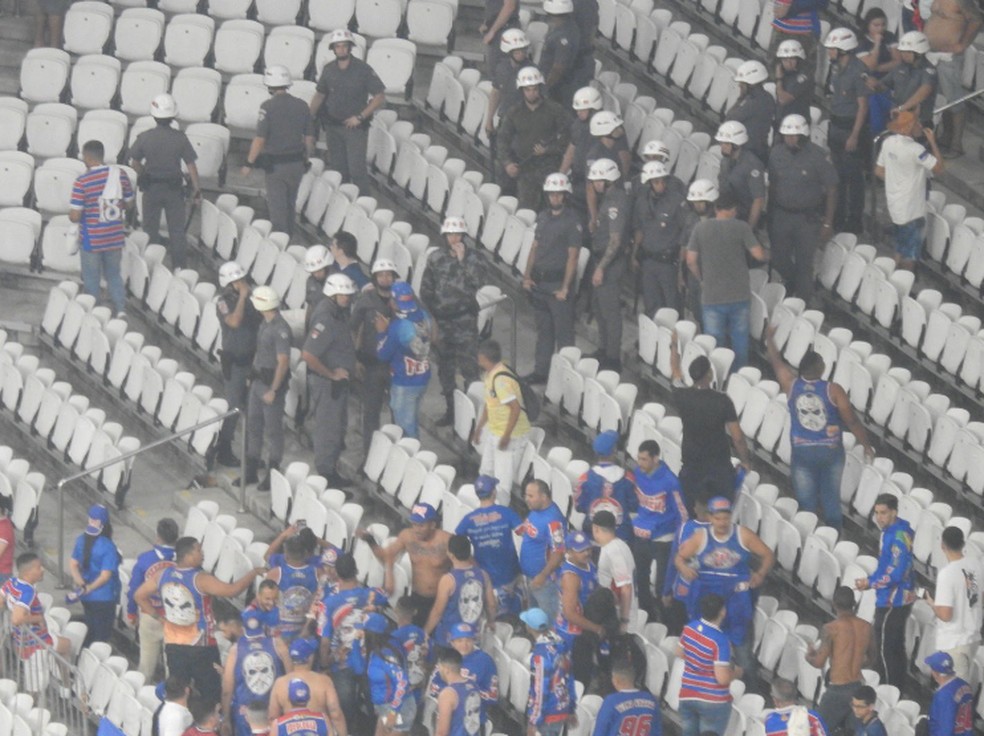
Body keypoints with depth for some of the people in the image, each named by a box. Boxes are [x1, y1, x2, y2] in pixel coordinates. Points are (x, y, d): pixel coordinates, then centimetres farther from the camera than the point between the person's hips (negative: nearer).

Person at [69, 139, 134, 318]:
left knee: (91, 280, 13)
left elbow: (75, 216, -19)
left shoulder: (82, 183, -20)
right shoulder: (120, 175, -7)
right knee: (114, 275, 21)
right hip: (115, 238, 4)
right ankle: (121, 309, 12)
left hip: (91, 241, -4)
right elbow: (129, 204, 5)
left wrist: (71, 214, 3)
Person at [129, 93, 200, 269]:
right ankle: (178, 265, 10)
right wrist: (196, 187, 2)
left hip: (151, 188, 0)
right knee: (177, 229, 10)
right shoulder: (180, 138, -12)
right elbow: (190, 164, -8)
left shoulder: (144, 137, -11)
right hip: (174, 188, 0)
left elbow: (135, 163, -3)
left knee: (150, 228, 13)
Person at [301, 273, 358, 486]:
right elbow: (308, 355, -32)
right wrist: (331, 374, -22)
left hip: (338, 379, 10)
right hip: (326, 381, -10)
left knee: (338, 427, 19)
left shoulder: (339, 313, 4)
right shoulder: (325, 320, -26)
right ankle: (326, 473, 12)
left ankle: (330, 470, 31)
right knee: (328, 428, 1)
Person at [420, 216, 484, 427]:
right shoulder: (435, 259, 3)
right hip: (441, 319, 3)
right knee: (445, 367, 9)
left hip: (465, 317, -3)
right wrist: (432, 315, 0)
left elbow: (475, 284, -15)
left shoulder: (472, 258, -2)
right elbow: (426, 290, 7)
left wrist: (462, 260, -18)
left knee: (469, 365, -9)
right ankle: (450, 408, 18)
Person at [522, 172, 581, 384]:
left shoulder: (572, 221, -10)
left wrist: (565, 287, -16)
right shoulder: (543, 217, 12)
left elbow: (572, 256, -12)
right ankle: (541, 371, 20)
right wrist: (527, 275, 7)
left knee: (563, 332, -3)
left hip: (558, 282, -7)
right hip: (539, 282, 7)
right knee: (543, 329, 13)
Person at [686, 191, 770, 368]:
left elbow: (691, 261, 0)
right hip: (739, 294, 0)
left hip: (711, 296, 0)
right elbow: (758, 254, -10)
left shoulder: (701, 228, -1)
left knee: (714, 341, 8)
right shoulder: (741, 227, -6)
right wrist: (767, 255, 13)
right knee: (739, 338, 13)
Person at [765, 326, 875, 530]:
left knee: (807, 505, 7)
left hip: (802, 452, 1)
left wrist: (769, 338, 29)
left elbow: (776, 362, 11)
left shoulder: (791, 385, -7)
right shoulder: (834, 390, -14)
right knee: (832, 501, 12)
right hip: (831, 451, -1)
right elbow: (852, 422, -11)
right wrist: (867, 445, 2)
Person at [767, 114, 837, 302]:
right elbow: (772, 185, 8)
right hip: (781, 215, 4)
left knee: (804, 264, 3)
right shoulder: (777, 153, -3)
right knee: (779, 261, 11)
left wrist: (827, 223, -10)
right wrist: (770, 216, 11)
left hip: (808, 218, -4)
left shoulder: (818, 156, -15)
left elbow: (831, 190, -9)